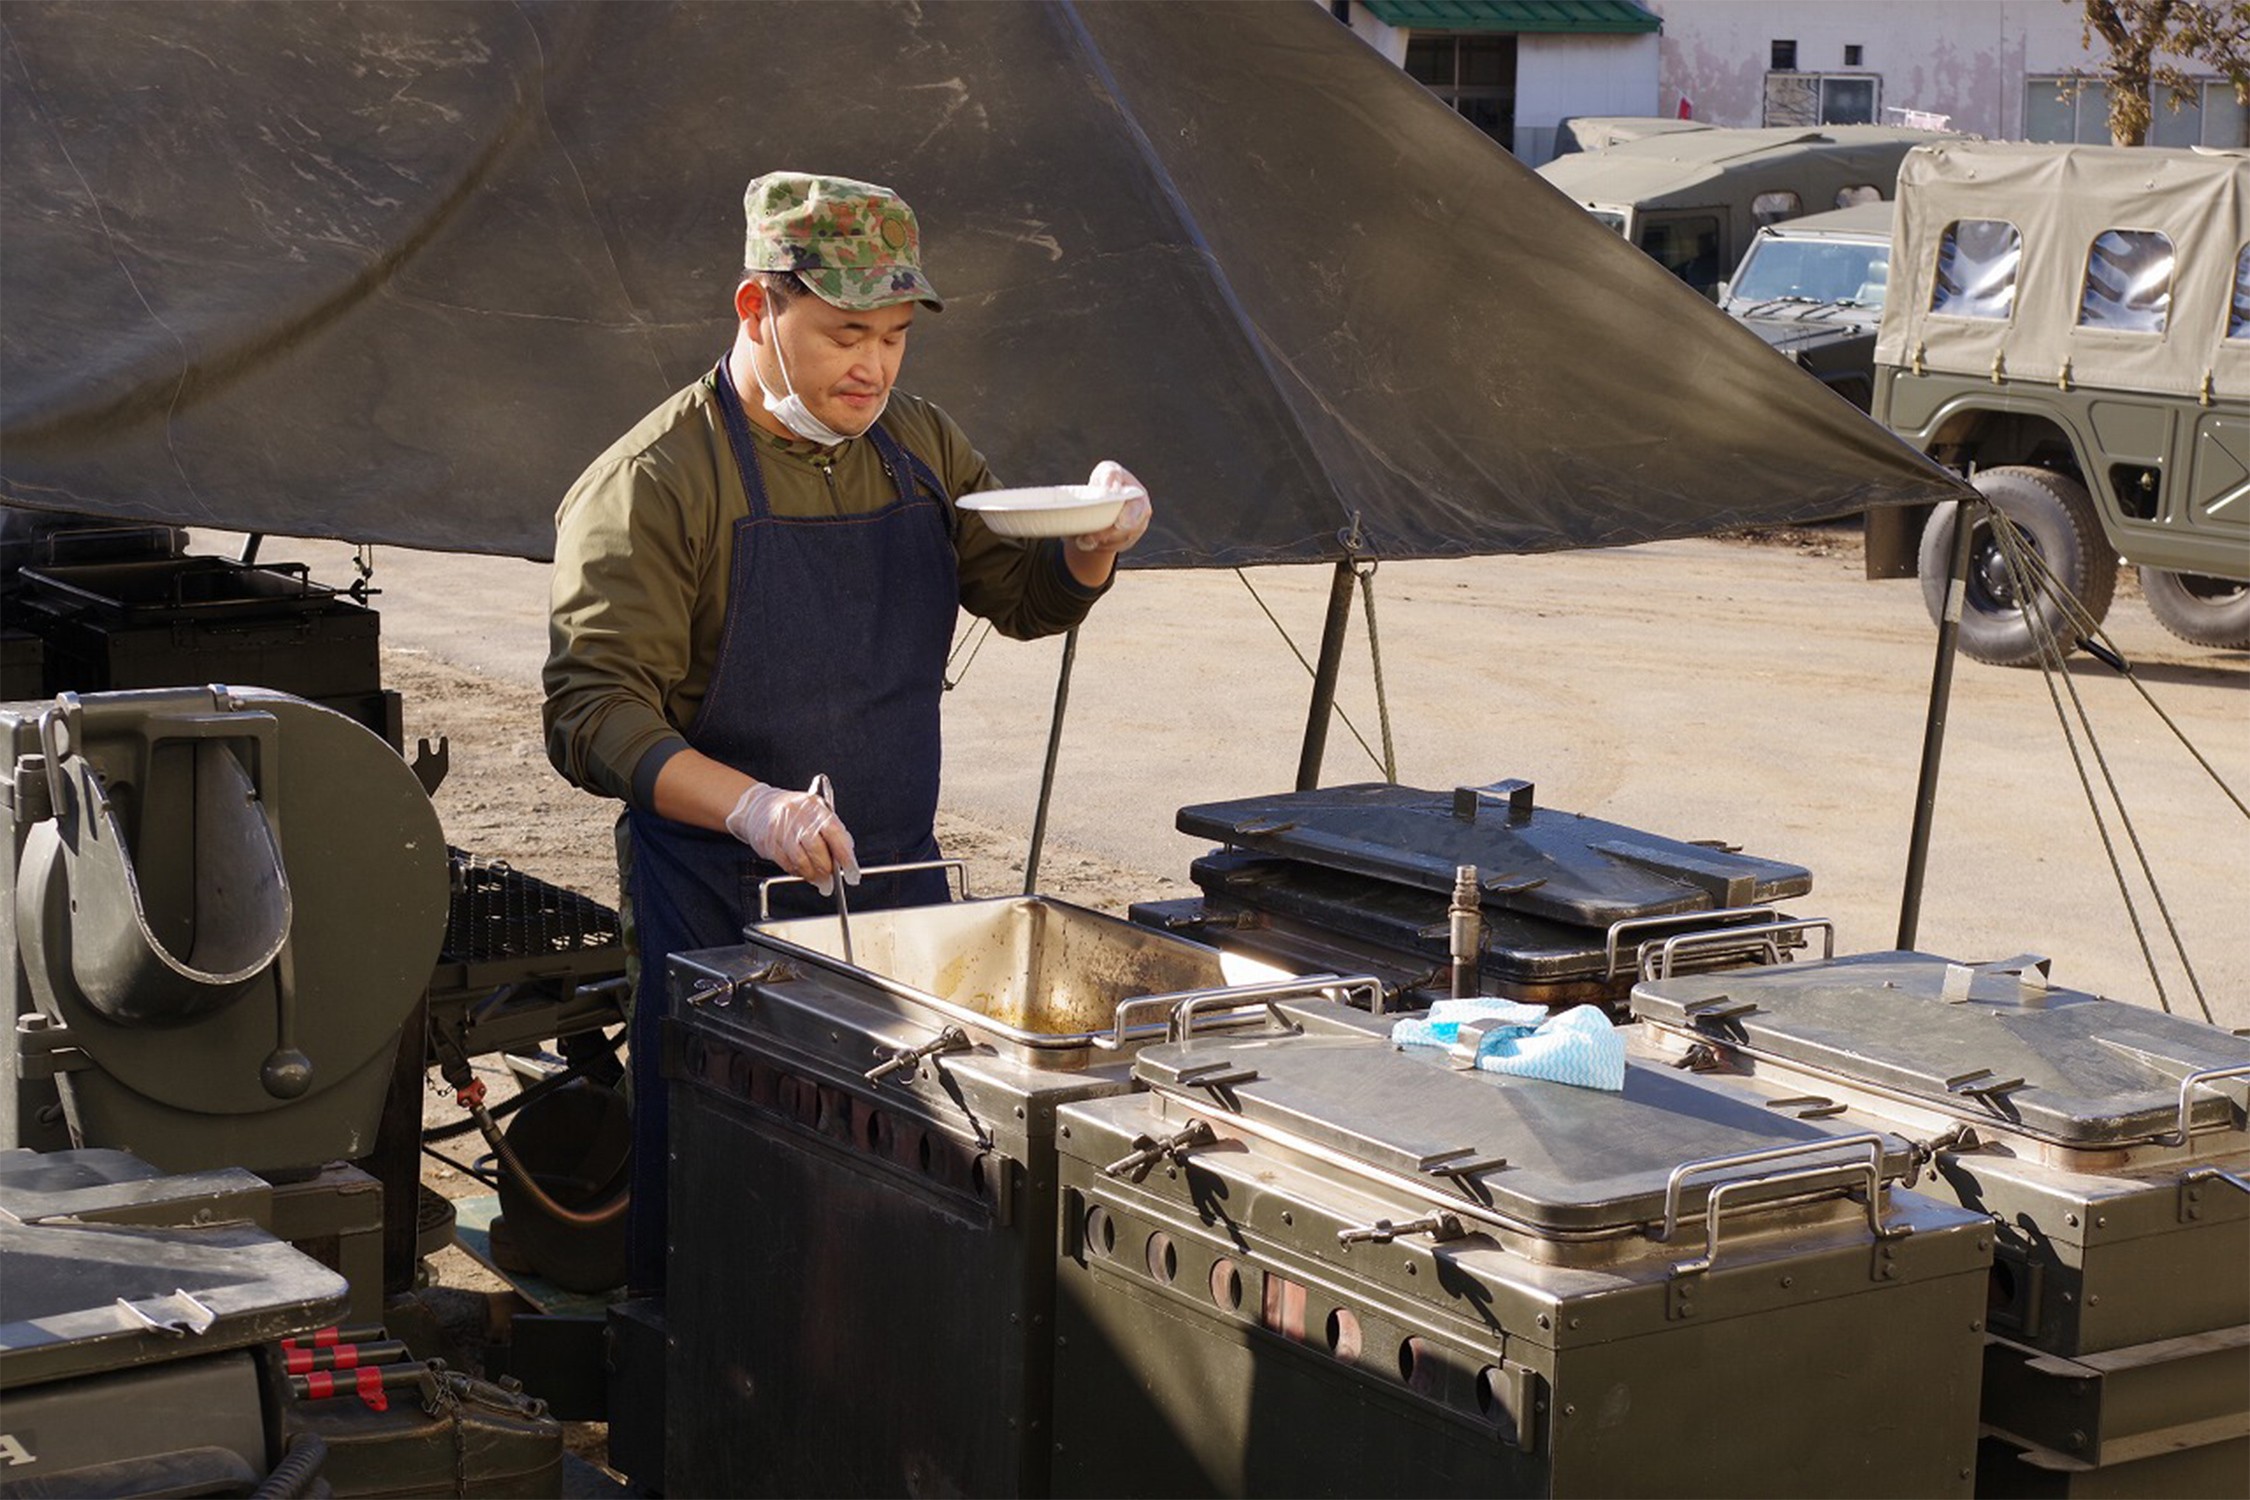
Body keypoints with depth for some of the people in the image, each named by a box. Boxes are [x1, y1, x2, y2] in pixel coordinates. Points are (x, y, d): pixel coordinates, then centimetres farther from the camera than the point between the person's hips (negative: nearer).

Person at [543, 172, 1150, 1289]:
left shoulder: (920, 448, 10)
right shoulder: (654, 482, -11)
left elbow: (1027, 601, 21)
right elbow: (594, 715, -18)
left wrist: (1093, 546, -3)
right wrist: (752, 808, -34)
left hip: (902, 889, 6)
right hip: (723, 909, -6)